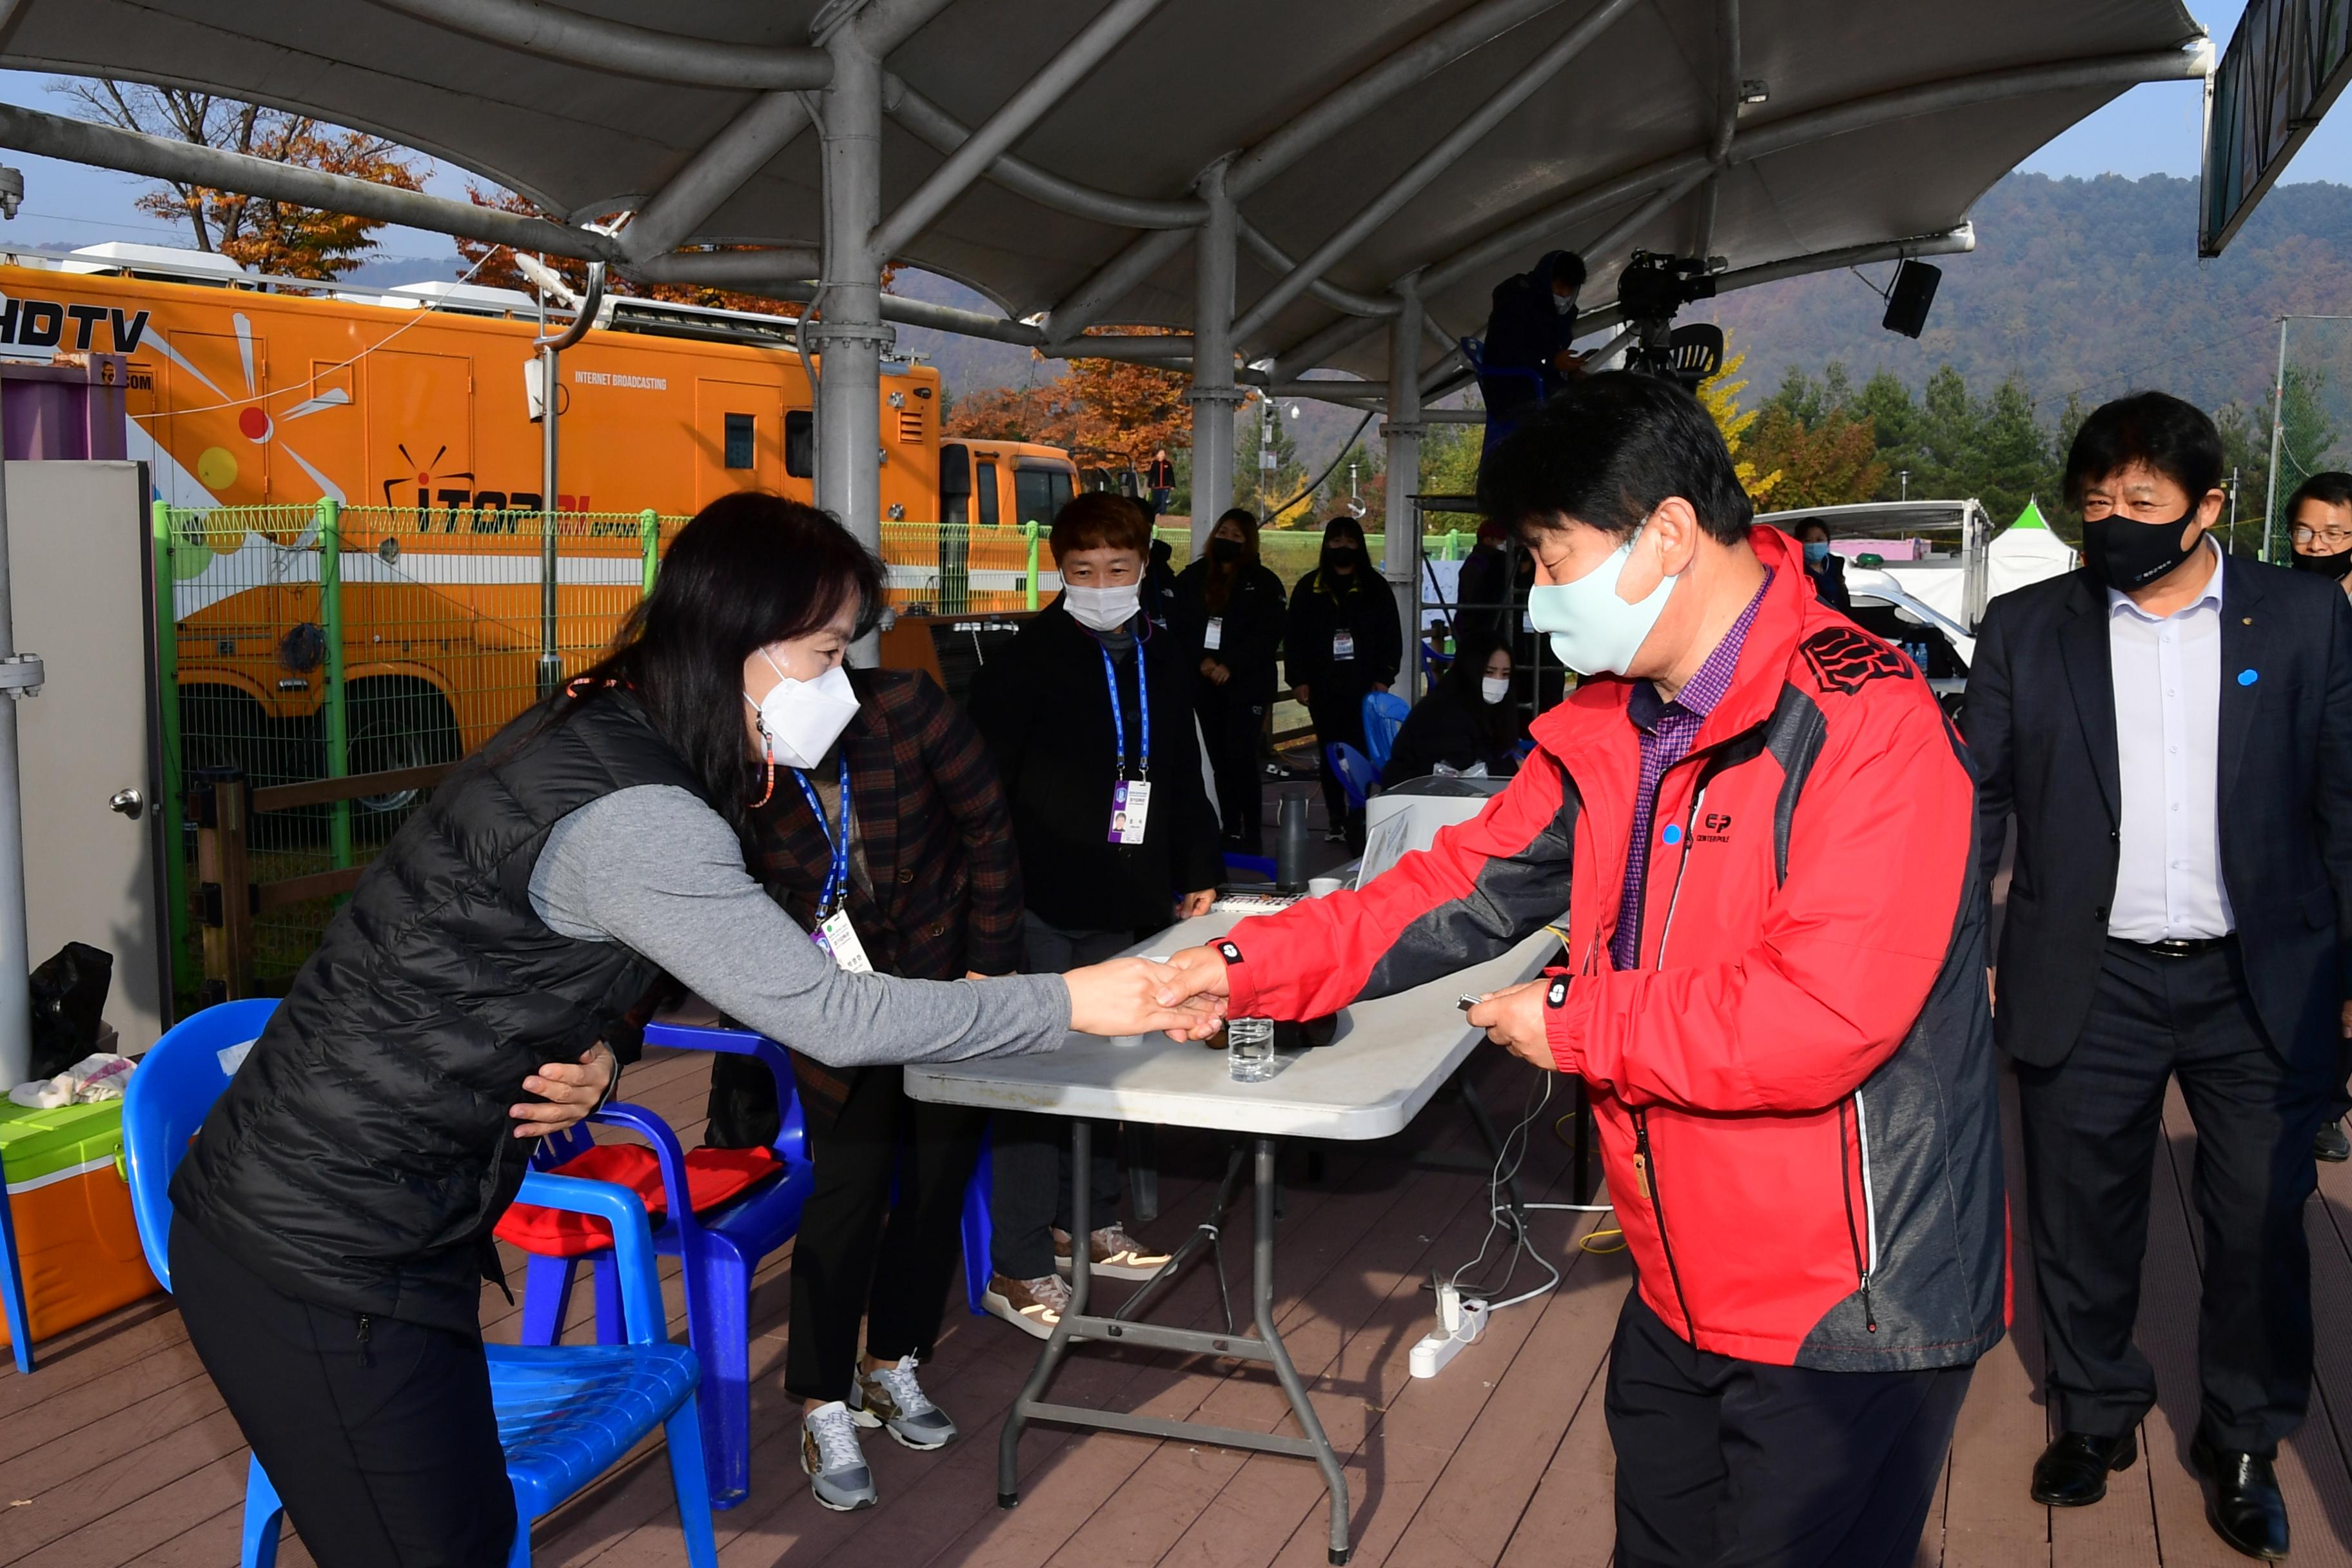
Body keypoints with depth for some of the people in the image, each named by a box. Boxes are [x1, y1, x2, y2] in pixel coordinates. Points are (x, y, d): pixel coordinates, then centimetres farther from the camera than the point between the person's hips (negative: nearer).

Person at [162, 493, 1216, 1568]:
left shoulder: (597, 736, 5)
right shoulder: (627, 813, -25)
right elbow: (832, 1018, -24)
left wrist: (594, 1056, -5)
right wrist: (1071, 1002, -15)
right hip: (324, 1266, -9)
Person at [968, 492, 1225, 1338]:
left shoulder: (1159, 658, 12)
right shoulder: (1028, 659, -8)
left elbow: (1181, 776, 20)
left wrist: (1198, 873, 15)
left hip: (1129, 904, 6)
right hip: (1045, 908, -6)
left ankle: (1087, 1222, 34)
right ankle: (1018, 1270, 5)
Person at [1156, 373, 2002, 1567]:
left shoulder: (1866, 726, -23)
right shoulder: (1608, 730, 5)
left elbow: (1820, 1018, -30)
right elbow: (1469, 885, 6)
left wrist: (1574, 1022, -17)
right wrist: (1250, 967, -4)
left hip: (1844, 1319, -8)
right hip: (1680, 1291, 8)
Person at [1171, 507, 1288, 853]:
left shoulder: (1263, 582, 3)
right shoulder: (1192, 578, 11)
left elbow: (1268, 634, -5)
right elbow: (1177, 626, 6)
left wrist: (1230, 666, -14)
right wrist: (1201, 661, -9)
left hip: (1247, 685, -3)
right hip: (1203, 684, 3)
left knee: (1241, 758, -11)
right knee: (1220, 760, 5)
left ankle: (1252, 835, -6)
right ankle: (1230, 831, 12)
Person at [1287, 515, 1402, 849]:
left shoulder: (1375, 589, 7)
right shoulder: (1309, 588, 9)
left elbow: (1391, 637, 7)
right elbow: (1294, 637, 7)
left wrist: (1384, 678, -2)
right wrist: (1298, 679, -1)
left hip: (1363, 687, -2)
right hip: (1323, 688, 2)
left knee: (1358, 753, -12)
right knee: (1330, 755, 7)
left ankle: (1355, 824, -14)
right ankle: (1337, 822, 15)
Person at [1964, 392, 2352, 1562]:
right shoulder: (2026, 629, 1)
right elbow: (1980, 799, 3)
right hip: (2087, 991, 0)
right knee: (2081, 1223, 11)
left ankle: (2244, 1443, 31)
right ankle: (2095, 1414, 33)